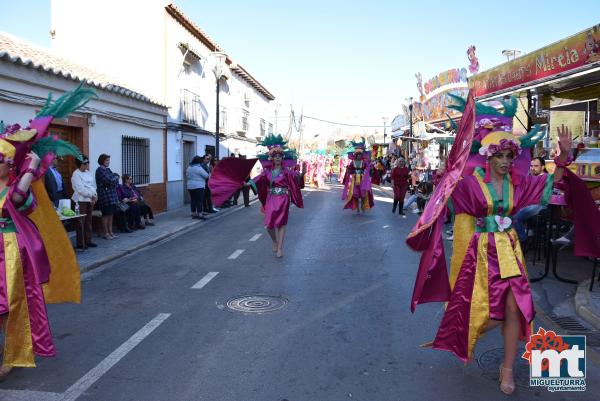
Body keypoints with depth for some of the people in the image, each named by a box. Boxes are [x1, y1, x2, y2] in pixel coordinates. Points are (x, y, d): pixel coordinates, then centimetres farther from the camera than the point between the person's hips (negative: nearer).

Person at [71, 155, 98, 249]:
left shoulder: (88, 173, 14)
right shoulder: (76, 174, -8)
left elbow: (93, 185, 14)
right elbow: (80, 189, -15)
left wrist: (95, 195, -1)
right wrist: (92, 195, -12)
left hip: (90, 200, 7)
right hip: (81, 200, -7)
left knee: (88, 221, 10)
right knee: (81, 222, -4)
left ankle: (88, 241, 18)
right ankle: (80, 243, 2)